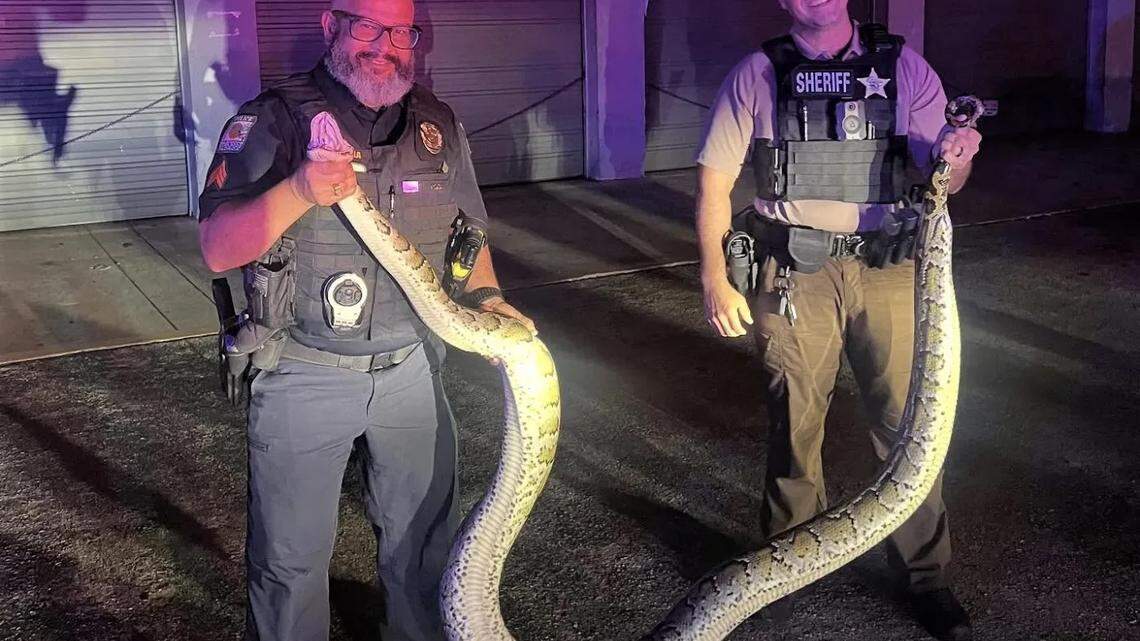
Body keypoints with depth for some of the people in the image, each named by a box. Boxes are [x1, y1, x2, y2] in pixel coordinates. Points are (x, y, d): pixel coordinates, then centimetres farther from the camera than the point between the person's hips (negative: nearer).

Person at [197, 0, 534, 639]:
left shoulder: (440, 126, 5)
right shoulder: (273, 121, -9)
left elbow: (471, 231, 17)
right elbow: (218, 248, -17)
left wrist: (485, 294, -3)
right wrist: (298, 191, -33)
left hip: (412, 368, 4)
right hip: (303, 377, -4)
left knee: (424, 538, 18)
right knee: (291, 553, 9)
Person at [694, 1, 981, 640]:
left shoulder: (905, 68, 4)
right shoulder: (757, 76, 2)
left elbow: (942, 180, 3)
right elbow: (714, 181, 3)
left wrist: (956, 156, -21)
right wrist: (716, 282, -3)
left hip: (888, 268, 1)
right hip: (794, 273, 0)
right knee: (795, 425, 8)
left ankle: (928, 576, 19)